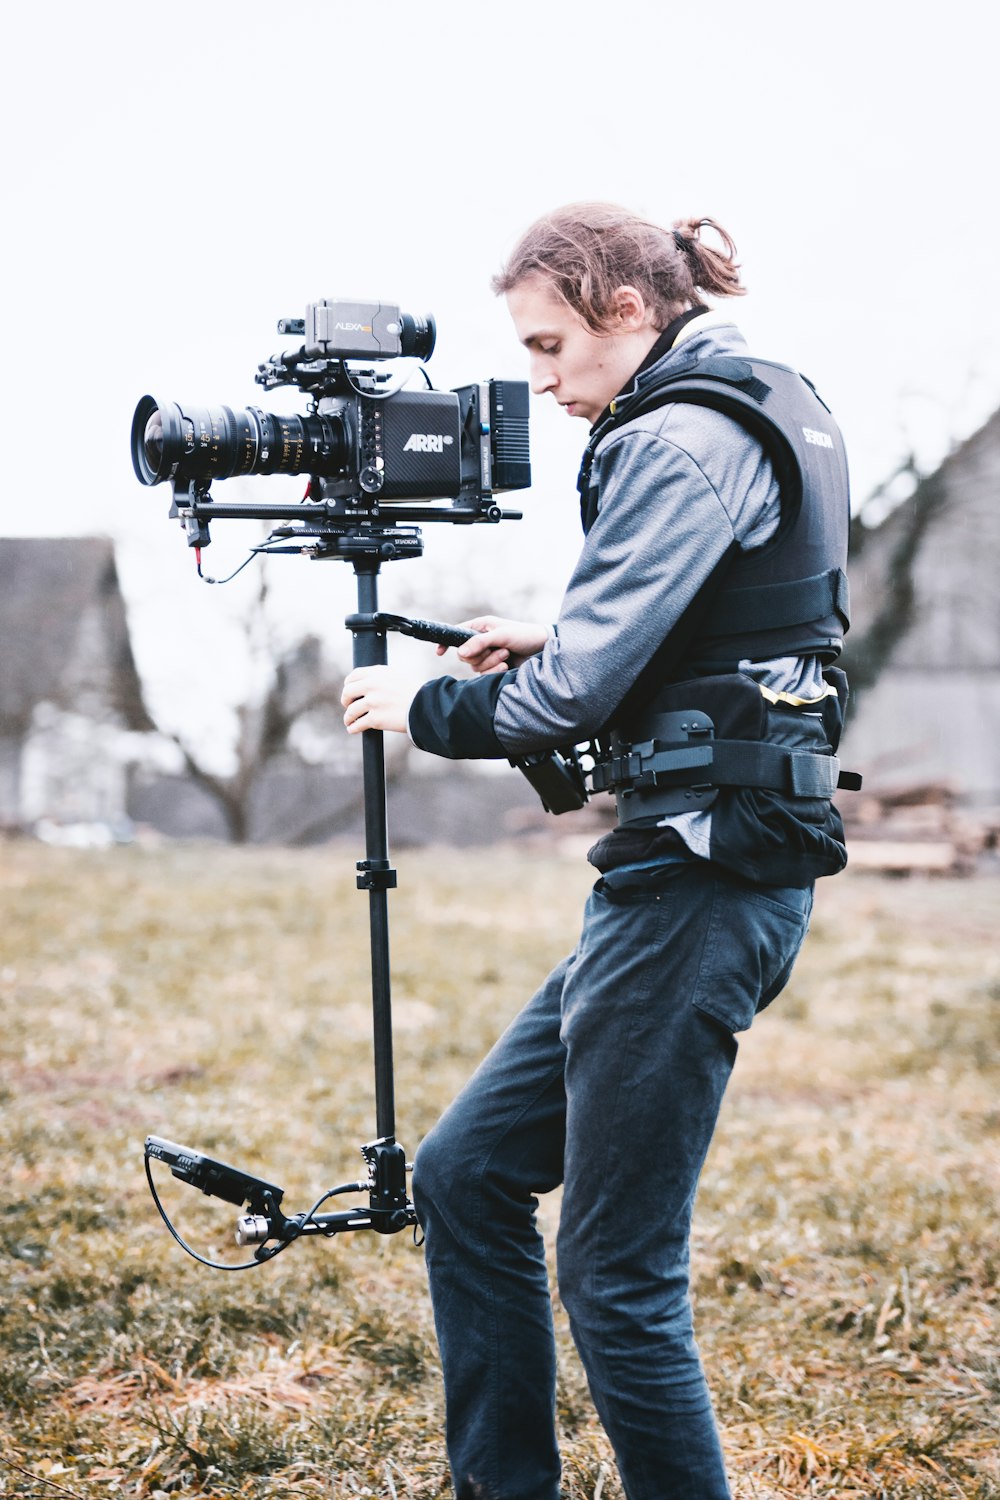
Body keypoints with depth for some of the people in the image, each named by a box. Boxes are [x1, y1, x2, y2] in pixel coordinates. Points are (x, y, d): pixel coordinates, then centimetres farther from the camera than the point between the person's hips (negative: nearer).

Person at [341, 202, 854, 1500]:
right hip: (705, 867, 10)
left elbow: (577, 692, -18)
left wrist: (425, 709, -1)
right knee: (466, 1172, 14)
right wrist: (557, 642, 15)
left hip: (699, 876, -10)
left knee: (616, 1271, -2)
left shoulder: (682, 439, -13)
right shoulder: (769, 410, 17)